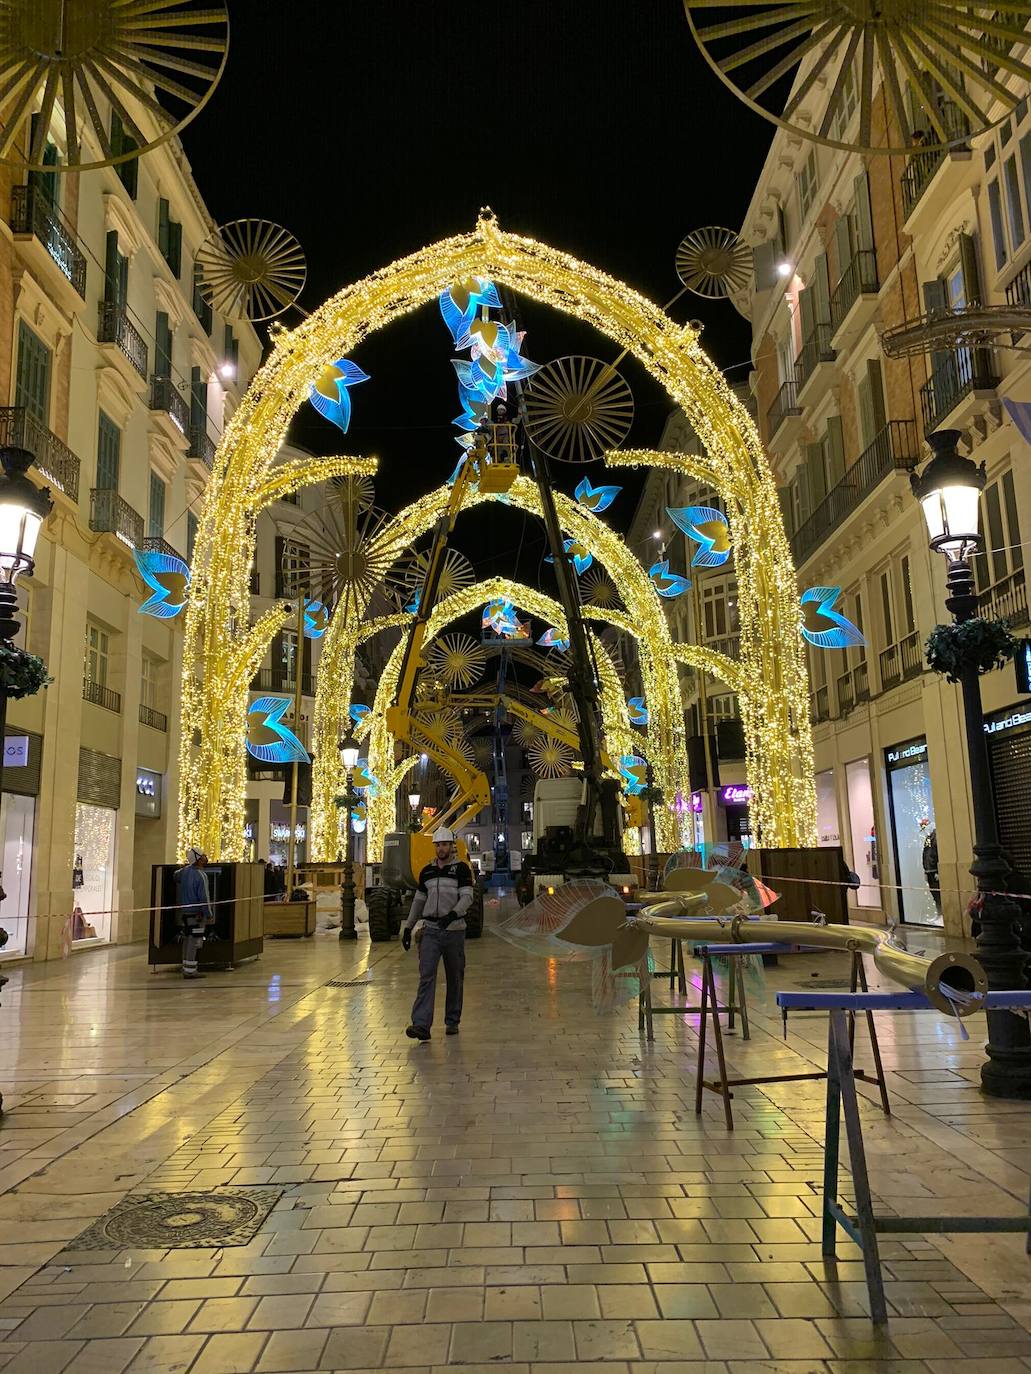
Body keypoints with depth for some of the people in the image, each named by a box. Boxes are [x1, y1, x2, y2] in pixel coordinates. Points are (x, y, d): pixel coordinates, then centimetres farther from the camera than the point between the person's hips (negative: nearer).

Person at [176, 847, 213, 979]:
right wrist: (209, 915, -12)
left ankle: (186, 968, 21)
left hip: (184, 912, 8)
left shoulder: (185, 871, 3)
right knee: (194, 942, -2)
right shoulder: (200, 876, -18)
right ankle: (190, 970, 0)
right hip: (196, 914, -8)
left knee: (187, 940, 15)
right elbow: (204, 898, -18)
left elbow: (176, 877, 27)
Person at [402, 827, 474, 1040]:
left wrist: (453, 914, -28)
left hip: (454, 930, -2)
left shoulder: (461, 868, -2)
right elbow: (419, 901, 18)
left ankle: (452, 1022, 23)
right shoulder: (427, 871, 11)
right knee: (426, 977, -9)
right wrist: (408, 928, 15)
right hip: (430, 930, 2)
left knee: (455, 978, 9)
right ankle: (421, 1026, -15)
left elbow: (467, 897, -11)